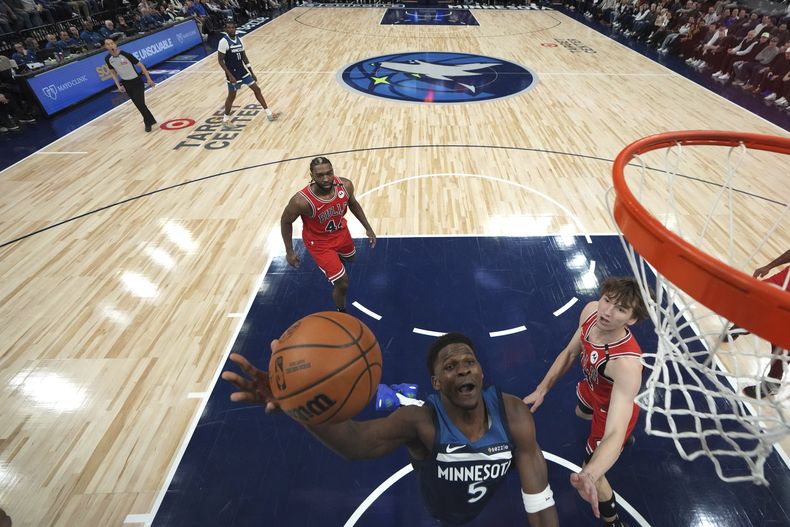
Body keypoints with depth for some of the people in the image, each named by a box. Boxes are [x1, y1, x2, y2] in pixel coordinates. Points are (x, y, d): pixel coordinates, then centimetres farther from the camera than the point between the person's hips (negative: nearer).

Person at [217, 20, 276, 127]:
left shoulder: (239, 40, 5)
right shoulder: (224, 41, -15)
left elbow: (244, 57, 13)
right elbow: (220, 60, -15)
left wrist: (252, 73, 11)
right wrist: (230, 75, -22)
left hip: (243, 71, 6)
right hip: (233, 73, -6)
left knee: (257, 89, 5)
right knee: (232, 96, 3)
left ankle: (268, 113, 11)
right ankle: (225, 119, 20)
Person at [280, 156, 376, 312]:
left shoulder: (345, 185, -24)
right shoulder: (301, 200, -37)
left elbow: (353, 204, 0)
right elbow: (285, 222, -17)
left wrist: (368, 227, 3)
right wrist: (289, 252, -10)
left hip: (340, 231, 5)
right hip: (319, 241, -5)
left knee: (350, 257, 34)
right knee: (342, 283, -5)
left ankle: (332, 262, 72)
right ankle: (341, 313, 28)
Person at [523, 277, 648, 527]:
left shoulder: (627, 363, -44)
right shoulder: (591, 311, -26)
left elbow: (615, 433, -48)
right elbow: (570, 352, -8)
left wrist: (589, 475, -64)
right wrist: (542, 389, -9)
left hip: (614, 410, -6)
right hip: (591, 390, 7)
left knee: (590, 488, 5)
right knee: (581, 412, 39)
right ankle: (624, 439, 73)